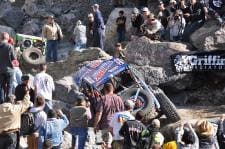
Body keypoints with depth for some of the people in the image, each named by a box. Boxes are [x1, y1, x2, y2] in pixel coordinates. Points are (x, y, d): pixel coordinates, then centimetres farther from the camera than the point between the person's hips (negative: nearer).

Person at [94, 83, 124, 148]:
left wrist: (95, 125, -3)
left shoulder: (103, 99, -9)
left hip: (106, 124, -4)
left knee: (107, 143, 0)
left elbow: (99, 114, -12)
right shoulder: (118, 99, 3)